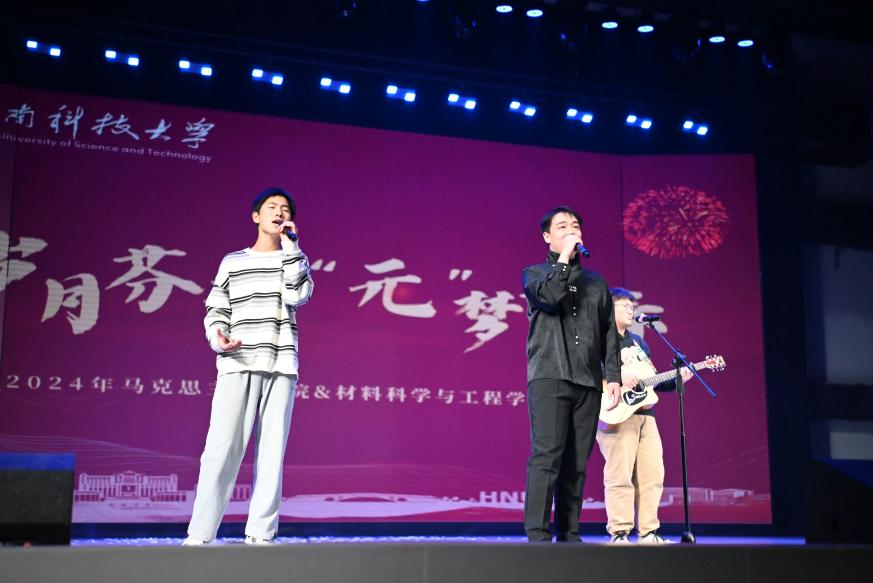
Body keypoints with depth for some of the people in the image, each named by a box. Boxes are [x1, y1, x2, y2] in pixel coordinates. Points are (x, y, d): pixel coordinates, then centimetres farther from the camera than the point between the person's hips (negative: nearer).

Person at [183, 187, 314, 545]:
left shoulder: (294, 260, 15)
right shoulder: (233, 262, 14)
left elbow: (298, 295, -5)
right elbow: (215, 310, 10)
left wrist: (290, 246, -3)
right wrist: (217, 338, -10)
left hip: (281, 365, 1)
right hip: (238, 365, -1)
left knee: (272, 449, -1)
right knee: (221, 448, -8)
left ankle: (260, 533, 4)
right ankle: (199, 534, -3)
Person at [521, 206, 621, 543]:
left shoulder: (596, 282, 21)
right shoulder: (534, 273, 11)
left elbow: (609, 334, 18)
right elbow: (548, 296, -13)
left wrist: (614, 375, 8)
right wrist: (564, 257, -6)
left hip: (588, 382, 4)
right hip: (549, 377, -4)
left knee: (577, 462, 2)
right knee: (546, 456, -13)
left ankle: (569, 534, 6)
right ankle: (538, 535, -13)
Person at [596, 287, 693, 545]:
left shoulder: (638, 342, 25)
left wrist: (676, 379, 10)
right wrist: (617, 374, -24)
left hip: (644, 414, 8)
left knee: (653, 475, 4)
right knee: (619, 475, -11)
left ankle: (648, 533, 10)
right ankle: (619, 533, -7)